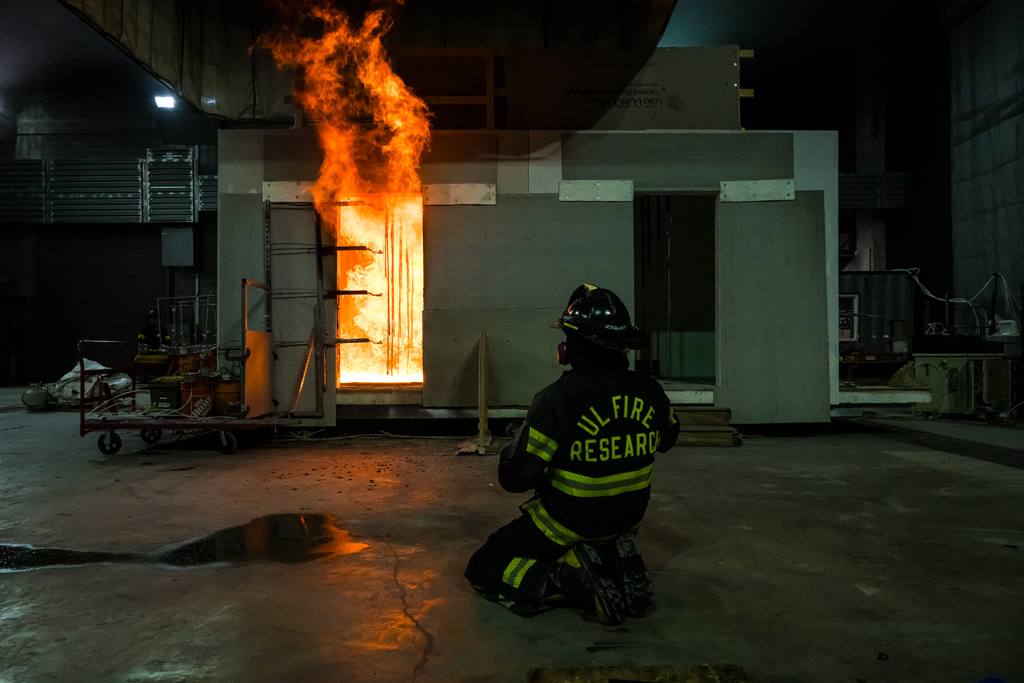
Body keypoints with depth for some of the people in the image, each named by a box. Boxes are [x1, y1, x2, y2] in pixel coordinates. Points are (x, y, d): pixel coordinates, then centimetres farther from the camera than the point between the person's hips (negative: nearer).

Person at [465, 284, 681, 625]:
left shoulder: (557, 398, -26)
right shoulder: (649, 393, -9)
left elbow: (515, 477, -22)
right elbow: (667, 438, 14)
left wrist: (510, 452, 0)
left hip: (568, 524, -5)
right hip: (627, 518, 5)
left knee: (482, 570, 9)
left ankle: (572, 580, -11)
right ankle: (619, 561, 7)